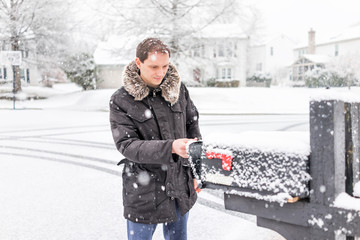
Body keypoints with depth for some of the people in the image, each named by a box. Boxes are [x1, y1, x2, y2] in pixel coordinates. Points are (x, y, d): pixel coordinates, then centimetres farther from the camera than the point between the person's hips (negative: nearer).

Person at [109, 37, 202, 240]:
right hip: (144, 192, -4)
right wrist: (171, 147, -31)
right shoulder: (121, 101, -11)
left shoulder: (178, 89, 1)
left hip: (181, 186, 4)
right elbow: (127, 145, -18)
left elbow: (193, 127, 9)